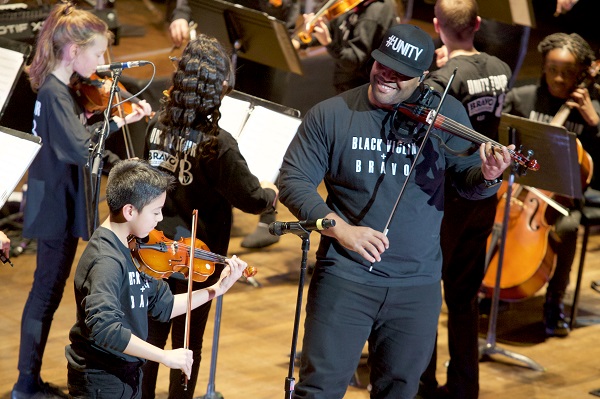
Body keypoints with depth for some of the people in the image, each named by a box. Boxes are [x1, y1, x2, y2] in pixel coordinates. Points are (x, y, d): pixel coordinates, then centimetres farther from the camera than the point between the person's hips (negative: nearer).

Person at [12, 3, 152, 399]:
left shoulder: (65, 89, 9)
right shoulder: (54, 93, -20)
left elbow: (80, 136, 9)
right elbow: (80, 148, -31)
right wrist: (120, 121, -28)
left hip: (61, 204, 9)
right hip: (56, 206, -9)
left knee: (50, 290, 13)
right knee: (48, 290, -3)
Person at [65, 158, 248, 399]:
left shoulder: (132, 250, 4)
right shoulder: (106, 260, -24)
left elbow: (162, 306, 12)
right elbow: (103, 327, -36)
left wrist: (216, 289, 7)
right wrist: (165, 356, -32)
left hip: (128, 376, 9)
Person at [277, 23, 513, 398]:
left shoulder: (446, 115, -2)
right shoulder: (330, 115, -4)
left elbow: (468, 184, -1)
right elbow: (293, 181, -4)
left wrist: (487, 175, -26)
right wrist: (339, 228, -20)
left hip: (418, 286, 2)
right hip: (345, 278, -1)